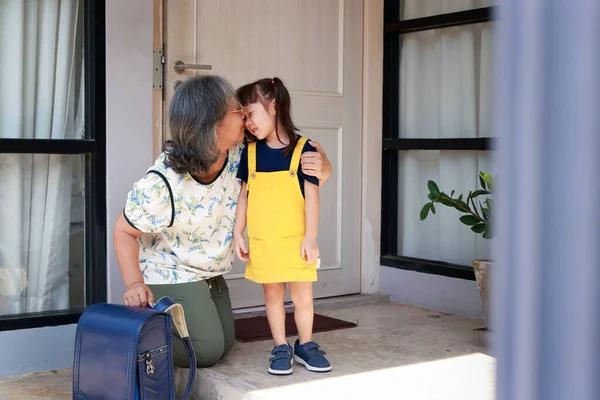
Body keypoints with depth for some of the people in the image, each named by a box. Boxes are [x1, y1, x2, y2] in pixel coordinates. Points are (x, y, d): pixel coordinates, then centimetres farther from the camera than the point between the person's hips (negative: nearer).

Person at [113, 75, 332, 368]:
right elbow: (124, 231, -19)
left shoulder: (241, 153, -20)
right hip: (169, 275, -7)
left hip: (210, 275, 7)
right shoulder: (163, 183, -33)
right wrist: (135, 285, -31)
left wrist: (321, 167, -35)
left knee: (224, 343, 18)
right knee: (207, 351, -9)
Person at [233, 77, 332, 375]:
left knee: (303, 296, 5)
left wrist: (310, 237, -10)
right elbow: (243, 194, 7)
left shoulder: (303, 150, -8)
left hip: (295, 240, -2)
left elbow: (311, 195, -7)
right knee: (273, 295, 10)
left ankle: (304, 345, 24)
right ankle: (281, 348, 22)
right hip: (262, 241, 3)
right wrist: (238, 233, 4)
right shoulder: (250, 153, 3)